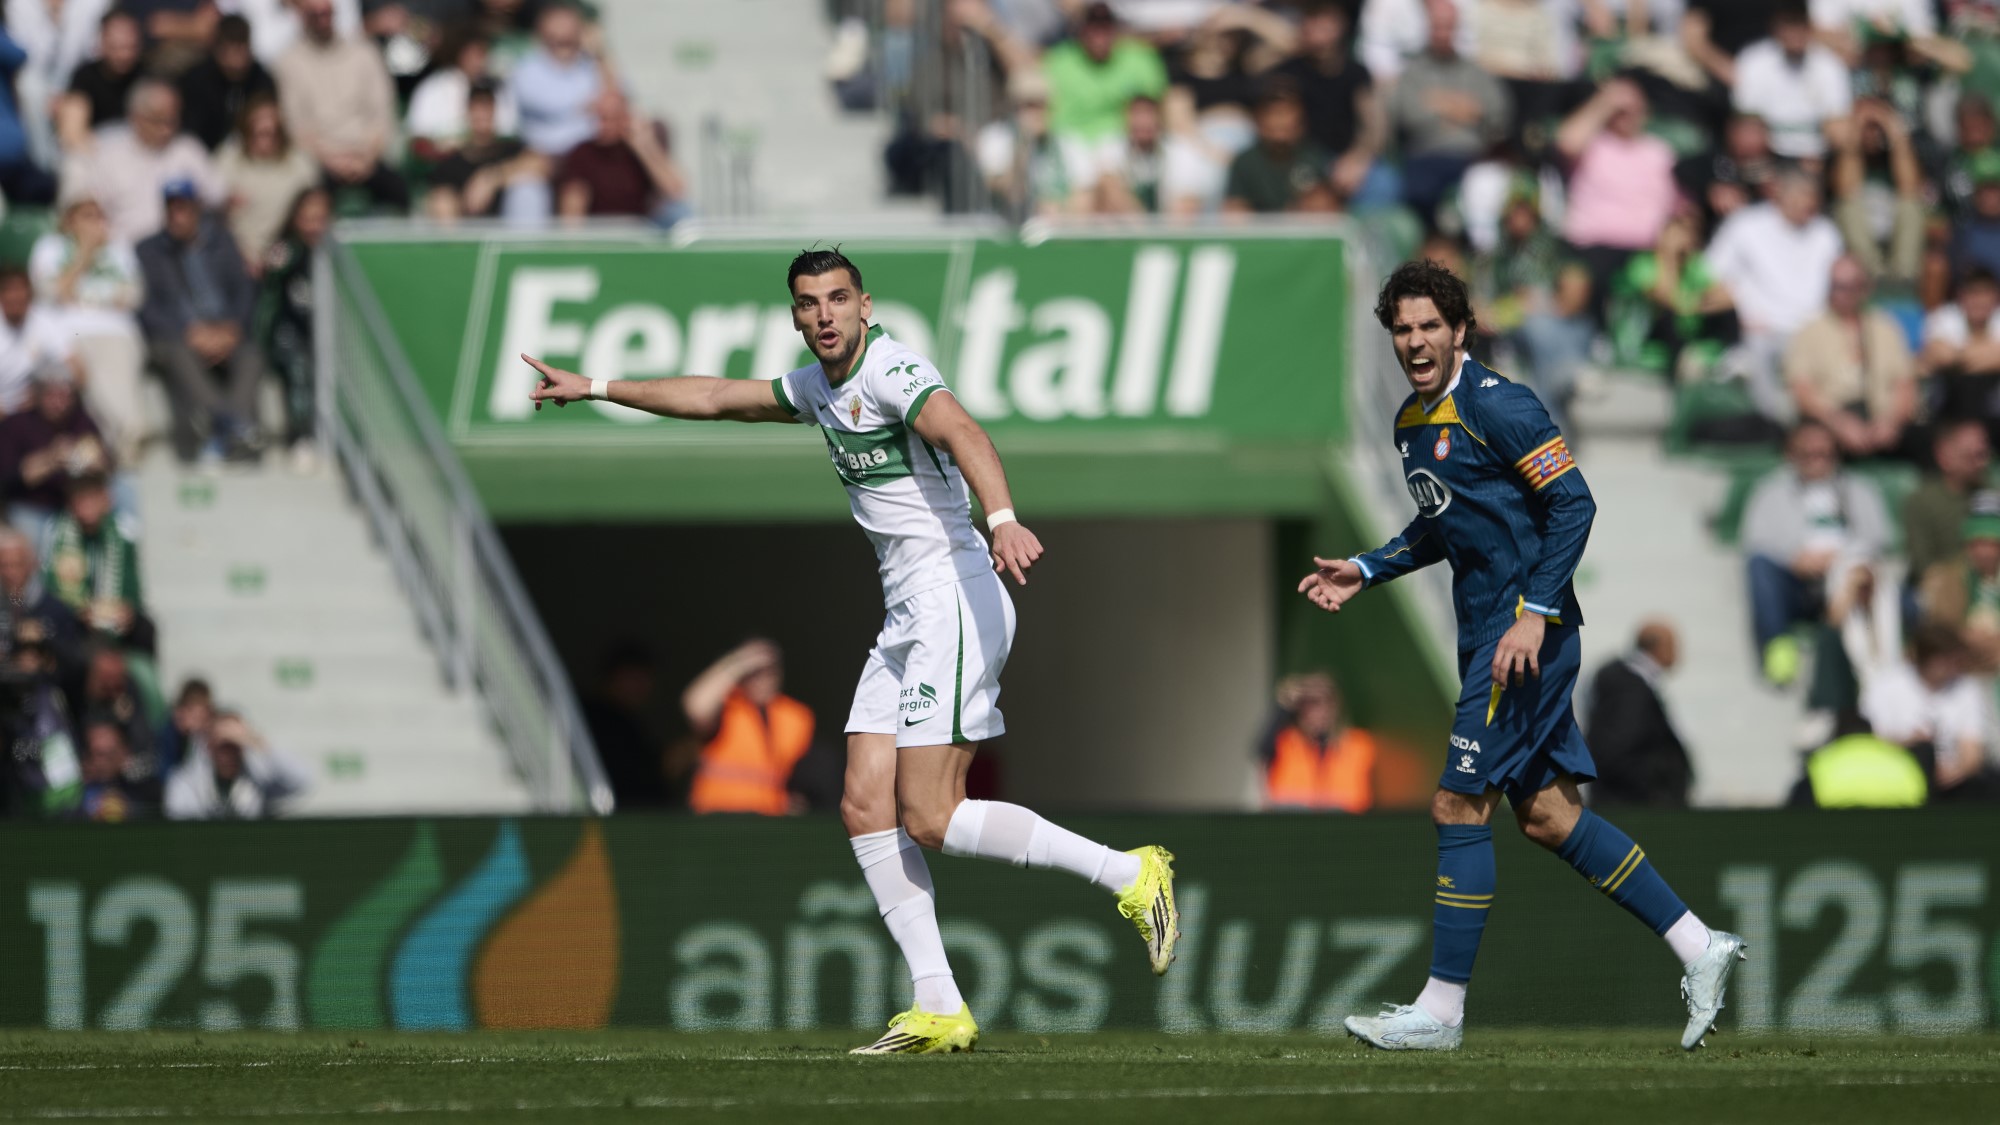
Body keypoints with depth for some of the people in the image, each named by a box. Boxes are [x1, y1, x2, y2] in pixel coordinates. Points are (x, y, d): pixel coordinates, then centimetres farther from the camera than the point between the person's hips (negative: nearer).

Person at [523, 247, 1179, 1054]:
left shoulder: (893, 373, -14)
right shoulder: (821, 388, 16)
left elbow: (964, 434, -33)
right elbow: (715, 399, 31)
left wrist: (1003, 520, -52)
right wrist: (595, 389, 36)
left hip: (954, 602, -9)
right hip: (907, 618, 9)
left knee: (930, 819, -14)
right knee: (867, 808, 0)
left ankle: (1129, 874, -7)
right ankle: (940, 1011, -1)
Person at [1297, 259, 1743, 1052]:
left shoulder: (1497, 406, -14)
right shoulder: (1412, 422, 13)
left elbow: (1573, 504, -17)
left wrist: (1533, 613, -21)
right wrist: (1364, 571, 18)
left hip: (1527, 633, -9)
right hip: (1487, 629, 9)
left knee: (1458, 805, -8)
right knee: (1544, 813, 9)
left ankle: (1441, 1008, -3)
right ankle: (1698, 948, 14)